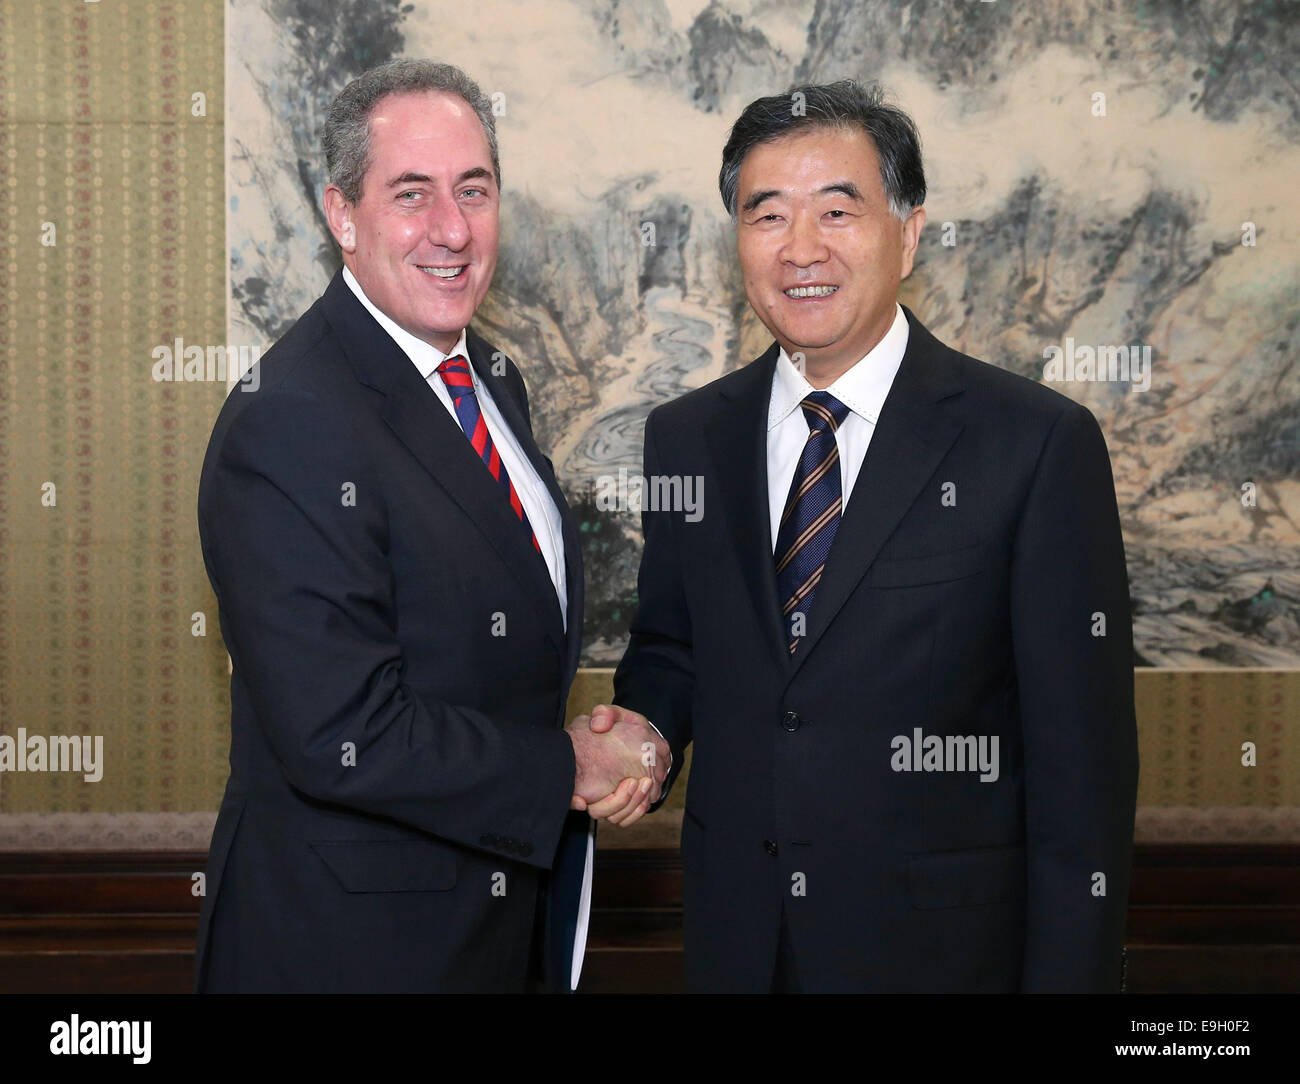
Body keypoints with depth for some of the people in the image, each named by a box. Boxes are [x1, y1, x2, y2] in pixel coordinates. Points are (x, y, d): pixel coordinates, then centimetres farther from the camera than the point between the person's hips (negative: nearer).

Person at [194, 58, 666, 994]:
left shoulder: (494, 380, 6)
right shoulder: (287, 432, -22)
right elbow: (343, 740, -27)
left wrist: (604, 746, -4)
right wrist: (570, 767, -15)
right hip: (355, 940, -8)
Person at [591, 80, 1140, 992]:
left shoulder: (1040, 444, -11)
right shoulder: (684, 438, 2)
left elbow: (1082, 760, -11)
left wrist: (1068, 973, -13)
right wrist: (644, 725, -7)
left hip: (942, 945, -4)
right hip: (735, 941, 4)